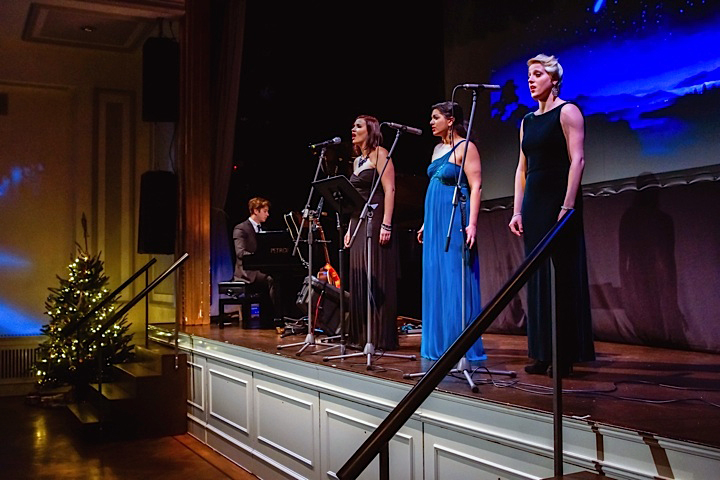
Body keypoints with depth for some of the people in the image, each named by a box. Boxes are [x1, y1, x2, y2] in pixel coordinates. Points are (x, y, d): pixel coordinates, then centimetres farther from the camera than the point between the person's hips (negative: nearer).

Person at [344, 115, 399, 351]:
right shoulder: (357, 161, 20)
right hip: (358, 223, 9)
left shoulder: (379, 154, -4)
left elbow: (389, 190, -13)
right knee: (359, 281, 7)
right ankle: (362, 336, 13)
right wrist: (350, 228, 16)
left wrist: (386, 224, -21)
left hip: (376, 221, -9)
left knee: (378, 280, -7)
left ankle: (382, 338, -3)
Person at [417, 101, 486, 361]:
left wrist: (472, 224, -23)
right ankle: (439, 345, 17)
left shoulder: (465, 147, -8)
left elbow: (476, 187, -14)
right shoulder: (438, 148, 17)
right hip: (435, 222, 9)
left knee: (456, 281, -6)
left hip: (455, 221, -9)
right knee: (435, 282, 9)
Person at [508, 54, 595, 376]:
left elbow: (577, 160, -12)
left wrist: (567, 206, -20)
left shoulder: (567, 112, -2)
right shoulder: (527, 121, 17)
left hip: (559, 201, -7)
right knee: (538, 279, 6)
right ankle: (543, 353, 13)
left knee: (562, 276, -5)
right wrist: (517, 211, 8)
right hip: (533, 203, 7)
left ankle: (567, 355, 2)